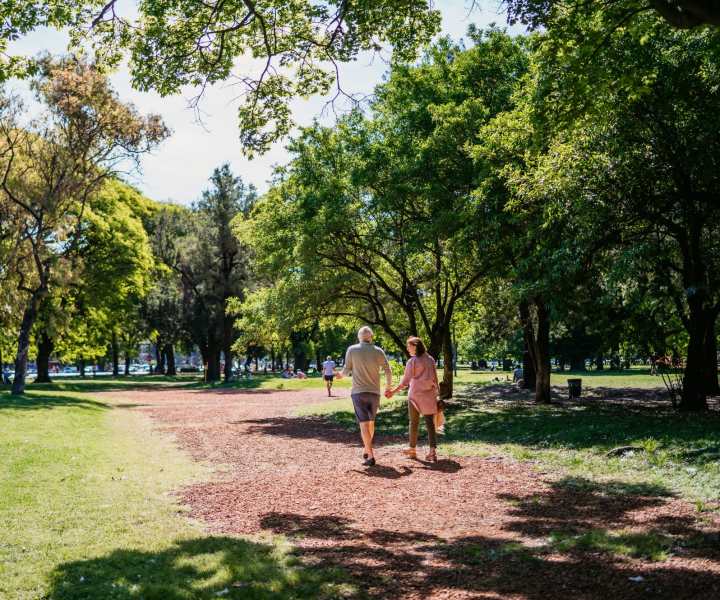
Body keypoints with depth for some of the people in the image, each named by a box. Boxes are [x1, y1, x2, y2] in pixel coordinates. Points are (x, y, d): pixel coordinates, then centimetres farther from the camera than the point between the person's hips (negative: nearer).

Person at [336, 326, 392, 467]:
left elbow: (347, 370, -1)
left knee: (364, 424, -6)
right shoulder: (378, 351, 1)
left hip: (358, 392, -2)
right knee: (371, 422, 20)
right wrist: (388, 387, 18)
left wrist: (341, 375, 23)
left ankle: (370, 456, -14)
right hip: (374, 393, 2)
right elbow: (388, 372, 1)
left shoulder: (352, 350, -3)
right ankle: (367, 450, 28)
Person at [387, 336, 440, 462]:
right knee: (430, 422, 1)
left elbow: (405, 381, -12)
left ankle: (412, 449, 23)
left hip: (415, 394, -3)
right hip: (429, 395, 3)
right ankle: (432, 451, -11)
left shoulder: (412, 362, -10)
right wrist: (436, 392, 14)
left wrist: (393, 391, -8)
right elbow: (435, 378, 7)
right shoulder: (430, 360, 5)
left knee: (414, 422, 11)